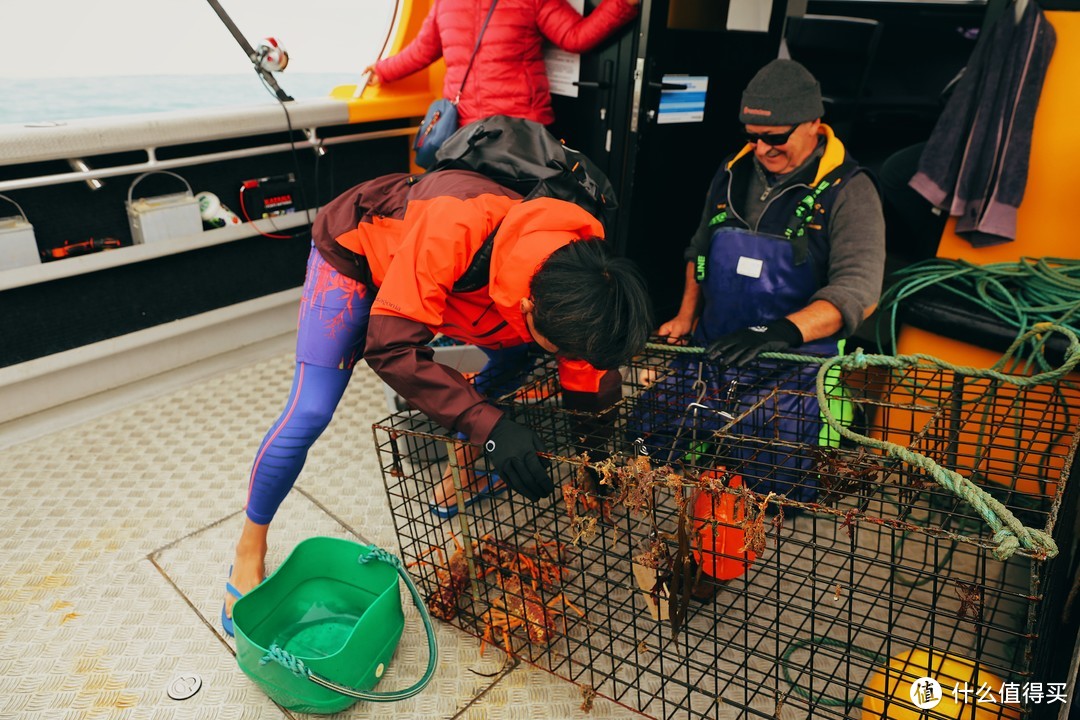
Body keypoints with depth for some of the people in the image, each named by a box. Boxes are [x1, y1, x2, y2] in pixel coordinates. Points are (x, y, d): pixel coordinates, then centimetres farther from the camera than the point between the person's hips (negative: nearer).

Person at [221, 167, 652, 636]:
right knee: (309, 413, -14)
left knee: (512, 363, 0)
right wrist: (488, 425, -49)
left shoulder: (572, 268, -27)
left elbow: (589, 389, -15)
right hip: (356, 247, -5)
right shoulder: (456, 232, -46)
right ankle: (250, 551, 10)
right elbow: (389, 346, -44)